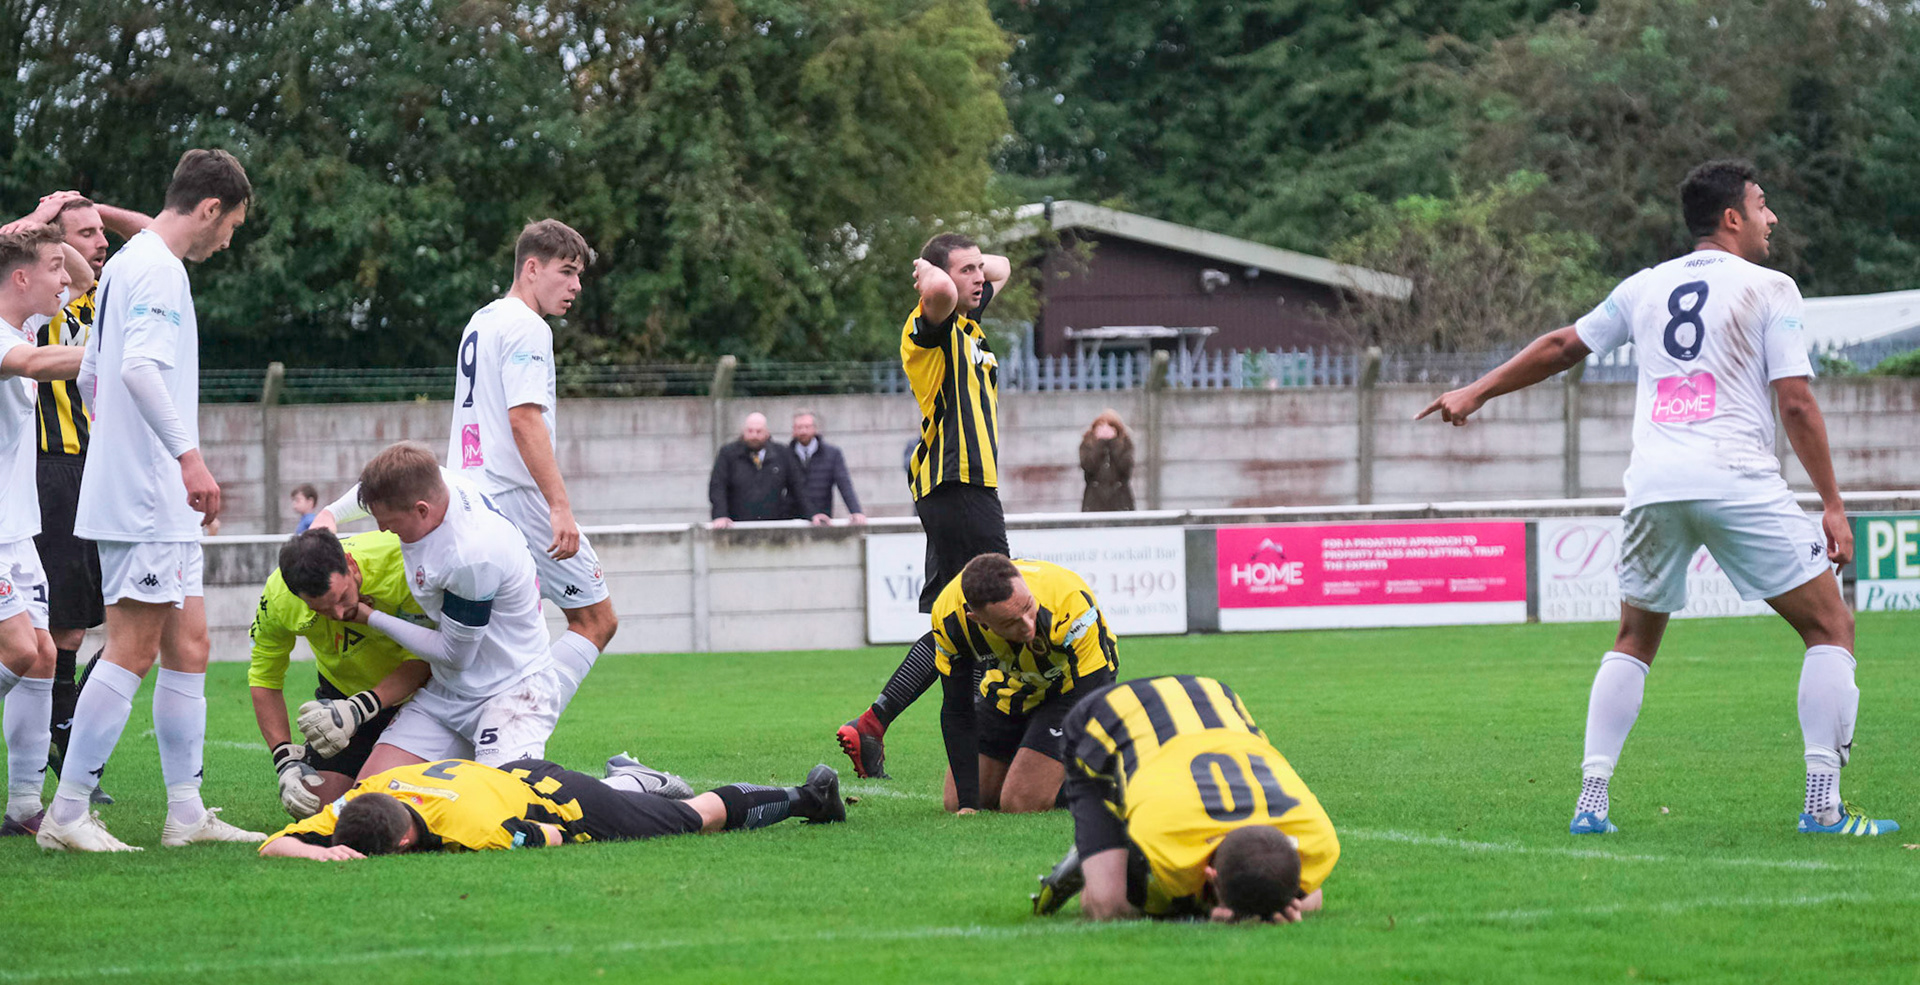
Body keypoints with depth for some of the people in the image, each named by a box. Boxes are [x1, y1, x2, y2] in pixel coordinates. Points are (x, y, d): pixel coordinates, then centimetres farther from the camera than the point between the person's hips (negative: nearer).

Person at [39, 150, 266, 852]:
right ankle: (67, 815, -8)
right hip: (144, 501, -10)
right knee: (132, 653, -9)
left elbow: (92, 377, 25)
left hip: (160, 505, 10)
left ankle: (186, 812, 11)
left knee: (188, 647, 10)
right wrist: (189, 456, -28)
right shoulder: (157, 268, -12)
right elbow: (140, 368, -27)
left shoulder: (129, 263, 19)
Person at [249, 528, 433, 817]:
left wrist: (360, 710, -41)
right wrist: (285, 760, -20)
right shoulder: (278, 598, -25)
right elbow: (263, 679, -9)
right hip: (343, 693, 2)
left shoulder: (401, 561, -35)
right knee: (317, 804, -11)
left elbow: (421, 660, -28)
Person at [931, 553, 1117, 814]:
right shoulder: (949, 615, -29)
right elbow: (957, 712, -17)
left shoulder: (1072, 602, -41)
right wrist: (967, 804, -21)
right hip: (1008, 690, 4)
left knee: (1020, 803, -18)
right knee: (955, 802, 6)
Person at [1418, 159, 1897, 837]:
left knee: (1634, 642, 21)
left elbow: (1560, 347, 25)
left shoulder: (1646, 287, 18)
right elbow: (1796, 404, -3)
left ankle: (1591, 801, 10)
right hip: (1739, 480, -5)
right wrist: (1832, 505, 2)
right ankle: (1824, 805, -6)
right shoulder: (1768, 287, 4)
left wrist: (1475, 393, 38)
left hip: (1653, 485, 5)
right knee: (1830, 628, 5)